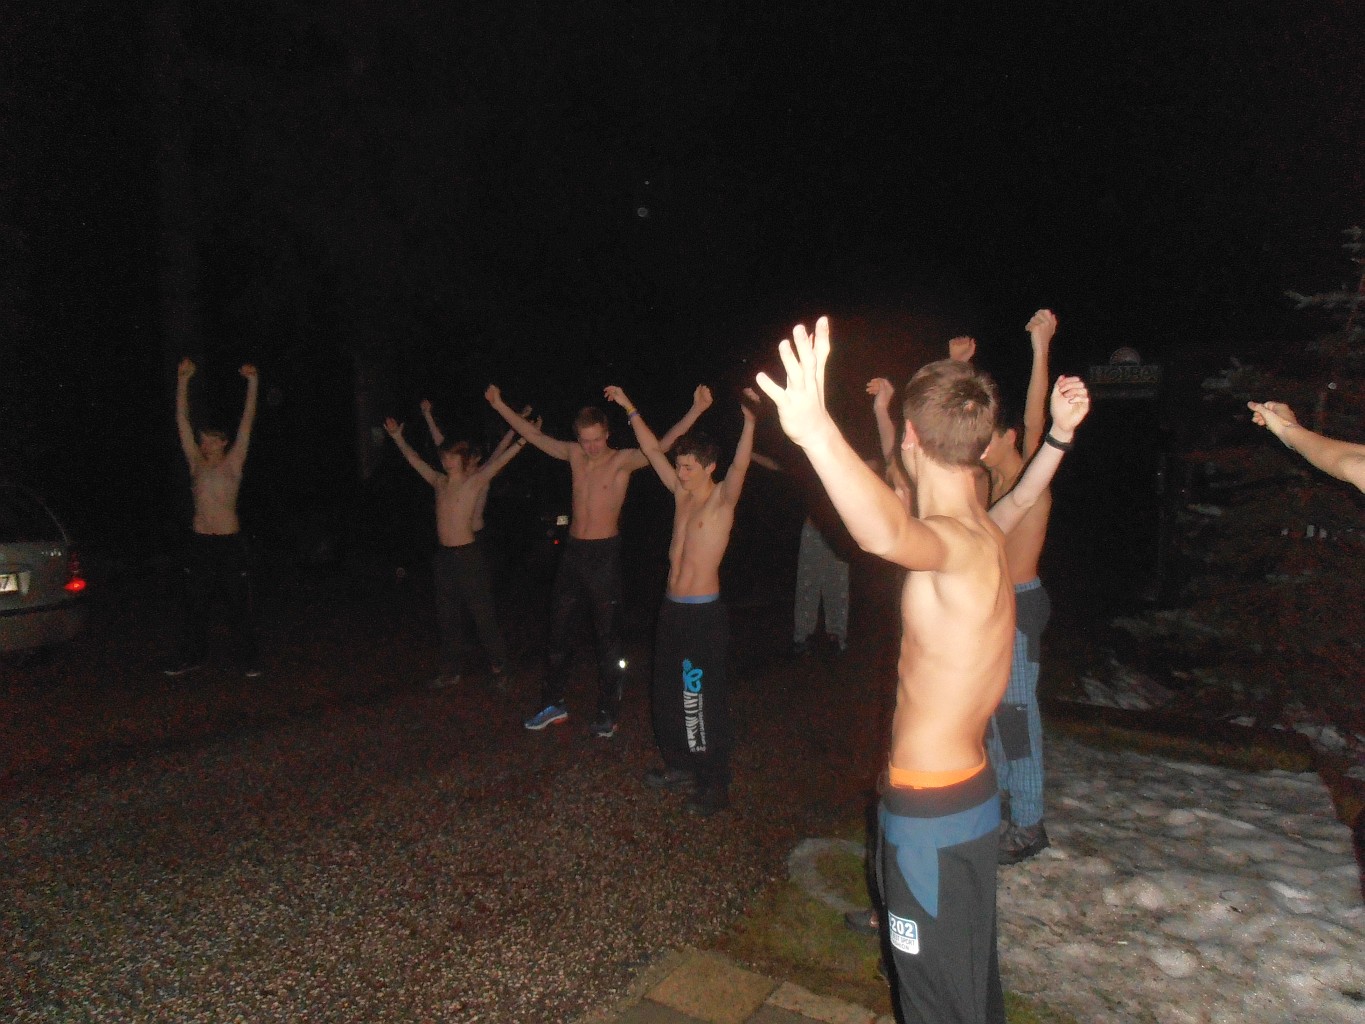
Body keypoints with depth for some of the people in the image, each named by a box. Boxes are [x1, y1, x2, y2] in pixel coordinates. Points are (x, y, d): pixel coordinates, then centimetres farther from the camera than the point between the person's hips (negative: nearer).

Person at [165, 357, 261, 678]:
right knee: (195, 604, 10)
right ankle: (191, 656, 23)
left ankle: (248, 658, 12)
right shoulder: (196, 462, 7)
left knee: (239, 604, 2)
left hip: (231, 541, -3)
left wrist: (253, 383, -11)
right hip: (199, 541, 3)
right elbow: (182, 420, 4)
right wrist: (183, 380, -1)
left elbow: (247, 421, -5)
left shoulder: (233, 462, 1)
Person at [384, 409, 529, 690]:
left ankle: (499, 669, 12)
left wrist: (522, 440, -31)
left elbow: (500, 459, -20)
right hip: (442, 556, 7)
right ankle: (450, 672, 27)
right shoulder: (439, 482, 9)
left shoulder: (476, 481, -8)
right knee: (447, 619, 15)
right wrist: (397, 436, 27)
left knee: (483, 616, 0)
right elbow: (414, 459, 22)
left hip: (468, 556, -7)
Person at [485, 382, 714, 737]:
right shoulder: (573, 453, 5)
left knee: (607, 637, 4)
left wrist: (695, 411, -34)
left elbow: (662, 445, -23)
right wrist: (500, 405, 17)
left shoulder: (623, 460, -10)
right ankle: (553, 704, 28)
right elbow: (534, 435, 15)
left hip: (605, 554, -5)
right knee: (558, 630, 13)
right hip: (573, 551, 6)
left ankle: (607, 713, 16)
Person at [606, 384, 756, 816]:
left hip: (705, 613, -8)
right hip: (671, 608, 8)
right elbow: (652, 449, 17)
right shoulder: (681, 493, 9)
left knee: (706, 700, -2)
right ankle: (679, 764, 34)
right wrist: (630, 409, 19)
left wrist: (749, 422, -44)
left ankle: (715, 785, 10)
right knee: (666, 694, 17)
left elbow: (740, 464, -28)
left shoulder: (723, 498, -9)